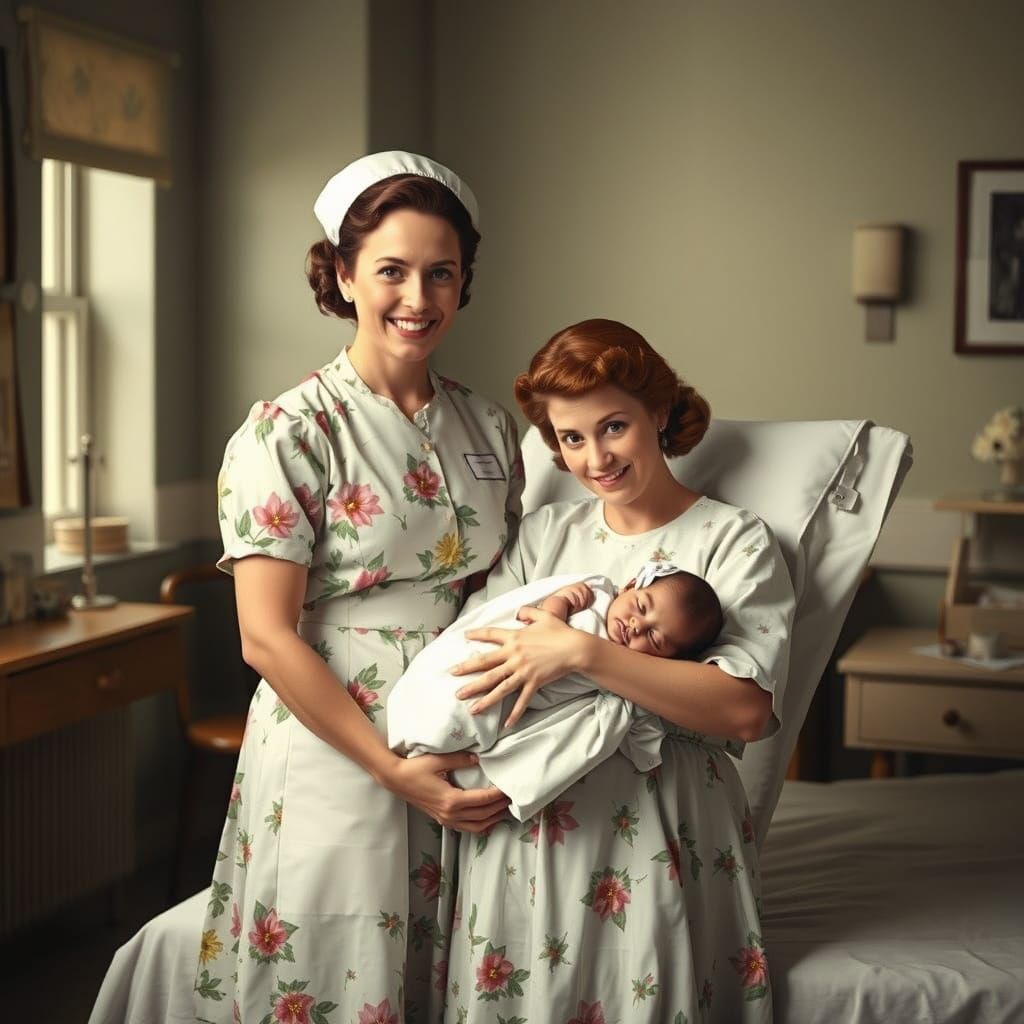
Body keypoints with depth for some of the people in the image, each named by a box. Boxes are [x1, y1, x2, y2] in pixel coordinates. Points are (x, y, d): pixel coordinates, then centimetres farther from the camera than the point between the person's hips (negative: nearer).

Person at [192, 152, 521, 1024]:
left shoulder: (490, 428, 7)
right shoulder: (288, 434, -10)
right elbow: (268, 638, -14)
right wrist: (398, 773, -17)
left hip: (470, 768, 5)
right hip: (336, 763, -5)